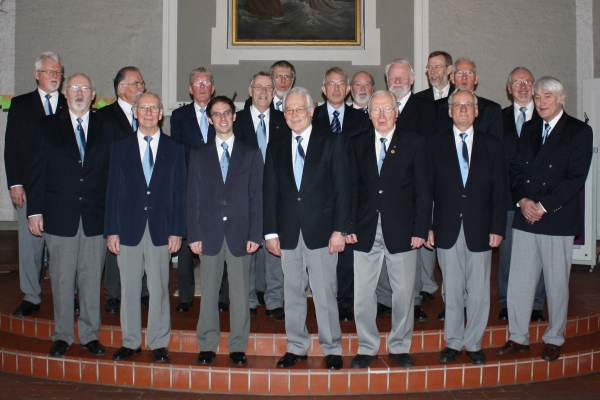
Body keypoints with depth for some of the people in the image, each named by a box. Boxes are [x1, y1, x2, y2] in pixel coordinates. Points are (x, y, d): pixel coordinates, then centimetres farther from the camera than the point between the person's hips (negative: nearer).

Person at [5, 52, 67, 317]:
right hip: (30, 187, 0)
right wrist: (15, 184, -3)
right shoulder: (20, 105, 9)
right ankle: (31, 298, 13)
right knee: (30, 243, 3)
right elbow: (11, 147, 5)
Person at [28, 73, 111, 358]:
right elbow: (38, 171, 4)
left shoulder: (105, 128, 7)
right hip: (60, 216, 0)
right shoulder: (48, 126, 7)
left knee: (92, 277, 7)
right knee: (61, 278, 6)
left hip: (96, 217, 0)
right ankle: (62, 335, 20)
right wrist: (35, 211, -2)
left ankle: (90, 334, 19)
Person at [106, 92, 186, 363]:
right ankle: (130, 342, 20)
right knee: (129, 289, 7)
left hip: (161, 230, -1)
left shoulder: (175, 150, 7)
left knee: (159, 289, 4)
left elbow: (179, 193, 3)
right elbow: (113, 191, 5)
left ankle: (159, 343, 15)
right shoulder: (120, 148, 8)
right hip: (129, 228, 1)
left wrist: (177, 231, -3)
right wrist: (111, 231, -1)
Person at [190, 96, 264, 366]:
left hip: (239, 232, -1)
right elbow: (193, 197, 7)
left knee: (240, 293, 4)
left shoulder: (251, 154, 8)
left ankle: (238, 347, 15)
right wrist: (194, 234, -2)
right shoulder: (198, 154, 11)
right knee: (208, 292, 6)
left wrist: (255, 234, -5)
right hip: (209, 232, 1)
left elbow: (257, 196, 3)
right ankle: (207, 345, 18)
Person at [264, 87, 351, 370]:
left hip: (321, 230, -3)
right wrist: (271, 232, 2)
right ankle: (296, 347, 23)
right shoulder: (276, 147, 12)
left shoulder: (332, 143, 2)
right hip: (288, 232, 3)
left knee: (324, 293, 1)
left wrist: (340, 229, -9)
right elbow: (269, 192, 9)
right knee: (292, 293, 10)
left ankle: (332, 349, 15)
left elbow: (342, 189, -3)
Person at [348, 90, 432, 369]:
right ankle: (367, 348, 19)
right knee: (362, 293, 4)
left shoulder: (415, 144, 2)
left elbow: (423, 191, -1)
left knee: (404, 292, 7)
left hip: (401, 230, -1)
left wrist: (420, 230, -8)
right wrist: (349, 226, -2)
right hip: (366, 230, 2)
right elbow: (353, 188, 6)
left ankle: (400, 347, 24)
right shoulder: (357, 144, 9)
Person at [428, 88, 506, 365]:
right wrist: (428, 227, -4)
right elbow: (429, 189, 2)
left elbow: (499, 191, 4)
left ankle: (474, 344, 19)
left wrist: (497, 228, -3)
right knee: (452, 290, 7)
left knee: (479, 290, 6)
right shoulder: (437, 146, 5)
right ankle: (453, 343, 20)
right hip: (447, 229, 0)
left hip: (480, 230, 1)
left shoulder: (492, 146, 7)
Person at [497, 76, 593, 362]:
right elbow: (516, 169, 10)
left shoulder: (579, 132, -2)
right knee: (518, 280, 5)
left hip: (557, 219, -4)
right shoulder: (529, 129, 14)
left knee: (557, 283, 6)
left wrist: (543, 206, -15)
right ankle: (518, 337, 17)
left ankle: (554, 339, 21)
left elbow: (576, 178, -11)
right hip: (525, 218, 4)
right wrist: (522, 200, -7)